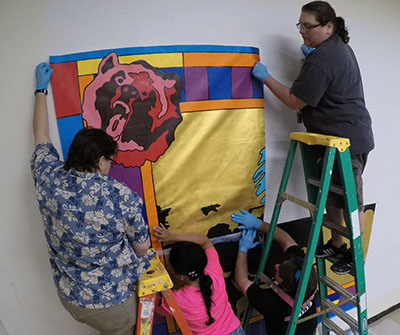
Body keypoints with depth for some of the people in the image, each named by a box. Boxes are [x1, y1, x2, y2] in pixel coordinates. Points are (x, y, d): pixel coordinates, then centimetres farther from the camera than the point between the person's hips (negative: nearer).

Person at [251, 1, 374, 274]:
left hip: (345, 140, -11)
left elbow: (296, 101, -17)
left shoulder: (321, 59, -20)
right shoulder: (340, 47, 14)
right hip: (347, 136, 11)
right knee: (331, 195, 17)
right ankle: (337, 244, 32)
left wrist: (266, 77, -8)